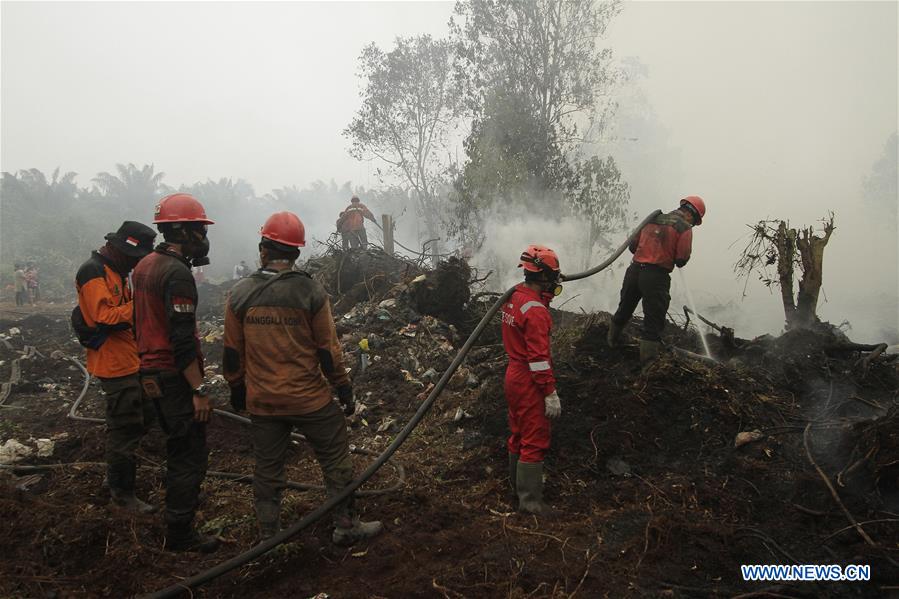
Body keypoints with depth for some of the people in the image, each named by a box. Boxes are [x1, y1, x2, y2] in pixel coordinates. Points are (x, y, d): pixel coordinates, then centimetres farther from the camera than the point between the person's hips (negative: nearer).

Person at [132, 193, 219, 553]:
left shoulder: (144, 266, 11)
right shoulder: (176, 273, -21)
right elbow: (182, 340, -25)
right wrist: (200, 390, -21)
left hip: (152, 371, 10)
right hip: (175, 377, -10)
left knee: (177, 443, 27)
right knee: (191, 453, 0)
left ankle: (180, 493, 46)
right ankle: (180, 533, 9)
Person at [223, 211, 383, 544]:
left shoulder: (239, 295, -4)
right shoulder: (311, 292, -11)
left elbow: (232, 354, 3)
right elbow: (328, 350, -8)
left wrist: (237, 391, 18)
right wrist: (345, 390, 3)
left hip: (262, 402, 3)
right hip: (310, 399, -3)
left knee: (267, 469, 16)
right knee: (336, 462, 12)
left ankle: (267, 536, 27)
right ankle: (346, 527, 22)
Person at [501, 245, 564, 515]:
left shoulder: (513, 297, 4)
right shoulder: (535, 310, -24)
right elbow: (539, 357, -26)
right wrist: (551, 394, -22)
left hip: (513, 373, 9)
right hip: (530, 382, -9)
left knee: (520, 433, 22)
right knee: (535, 440, -1)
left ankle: (518, 483, 38)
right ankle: (530, 500, 6)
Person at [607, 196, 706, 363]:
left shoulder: (653, 219, 15)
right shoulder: (684, 228, -3)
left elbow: (633, 245, 17)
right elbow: (681, 260, -8)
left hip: (634, 270, 6)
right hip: (656, 276, -6)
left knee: (624, 310, 24)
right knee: (654, 321, 3)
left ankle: (612, 341, 43)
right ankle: (648, 360, 5)